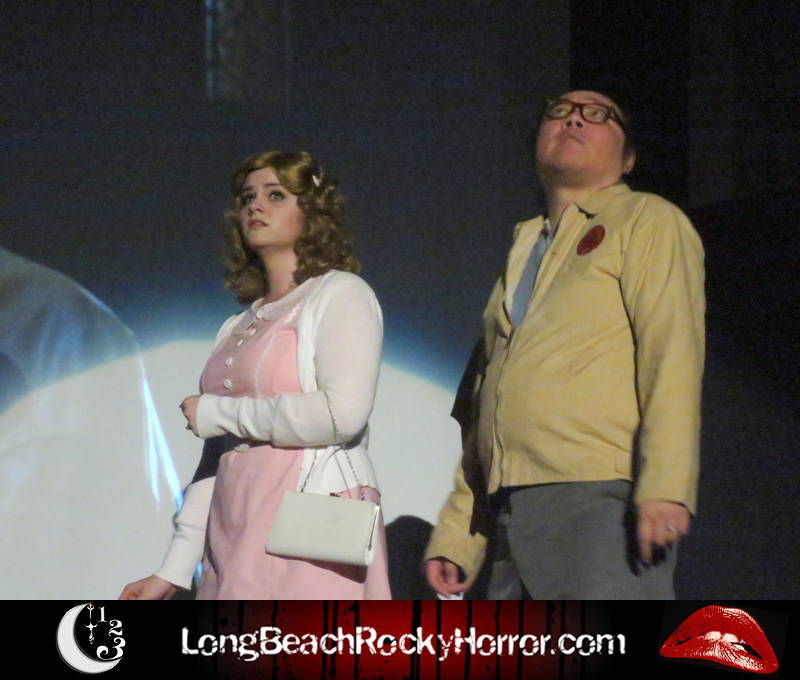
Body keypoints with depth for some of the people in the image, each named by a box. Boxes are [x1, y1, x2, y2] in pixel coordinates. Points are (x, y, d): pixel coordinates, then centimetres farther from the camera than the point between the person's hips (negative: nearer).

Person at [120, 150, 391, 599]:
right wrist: (174, 570, 14)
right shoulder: (238, 328, 22)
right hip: (240, 537, 6)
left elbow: (342, 415, -13)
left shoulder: (341, 294, 3)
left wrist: (219, 413, -4)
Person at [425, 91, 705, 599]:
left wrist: (665, 486, -21)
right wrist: (455, 536, 19)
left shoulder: (646, 222, 8)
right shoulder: (523, 256, 30)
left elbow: (673, 353, -7)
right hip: (513, 515, 7)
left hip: (605, 499, -7)